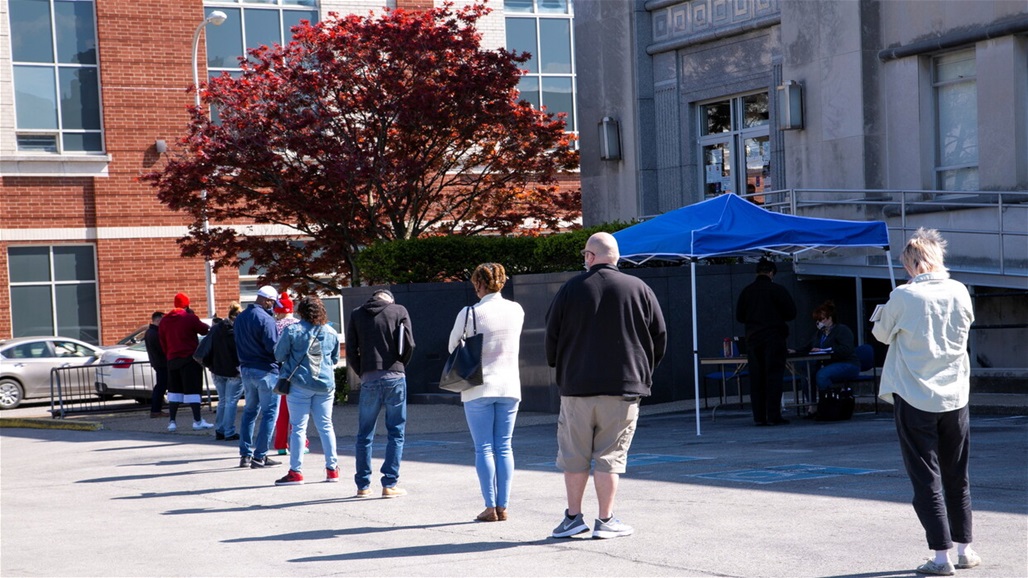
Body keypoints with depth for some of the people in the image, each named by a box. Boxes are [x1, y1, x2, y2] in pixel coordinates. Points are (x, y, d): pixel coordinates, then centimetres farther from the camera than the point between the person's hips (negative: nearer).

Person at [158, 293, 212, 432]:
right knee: (192, 389, -3)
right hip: (190, 359, -5)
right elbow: (204, 330, 0)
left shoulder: (164, 320, 8)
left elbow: (162, 342, 12)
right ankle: (197, 421, -4)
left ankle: (171, 422, 7)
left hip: (172, 359, 5)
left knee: (174, 390, 11)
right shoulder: (190, 318, -11)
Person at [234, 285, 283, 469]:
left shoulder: (240, 318, 9)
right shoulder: (265, 319, -17)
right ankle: (260, 456, -2)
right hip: (266, 371, -8)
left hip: (246, 370, 8)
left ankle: (245, 454, 14)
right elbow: (273, 347, -19)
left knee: (249, 411, 16)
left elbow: (239, 344, 15)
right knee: (269, 413, 0)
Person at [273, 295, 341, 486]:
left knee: (298, 427, 0)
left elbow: (279, 355, 1)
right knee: (325, 426, 11)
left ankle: (296, 472, 0)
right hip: (325, 384, 3)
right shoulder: (331, 332, 6)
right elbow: (335, 359, 16)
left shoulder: (292, 330, -6)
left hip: (299, 385, -3)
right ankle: (332, 469, 14)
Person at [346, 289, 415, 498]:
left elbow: (351, 351, 4)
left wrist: (361, 373, 13)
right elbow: (409, 344, -3)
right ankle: (389, 484, 1)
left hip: (369, 379, 1)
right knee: (396, 433, 5)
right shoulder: (399, 311, 4)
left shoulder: (356, 314, 9)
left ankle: (363, 485, 12)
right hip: (395, 377, -1)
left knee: (364, 435, 10)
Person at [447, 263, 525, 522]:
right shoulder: (516, 310, 0)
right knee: (504, 447, 8)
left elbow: (454, 346, 2)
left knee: (484, 448, 2)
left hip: (478, 387, -3)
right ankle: (503, 506, 6)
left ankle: (490, 507, 0)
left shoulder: (469, 313, -12)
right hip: (509, 386, 3)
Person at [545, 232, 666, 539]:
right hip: (623, 387, 0)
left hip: (576, 387, 0)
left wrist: (560, 370, 21)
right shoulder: (639, 289, 0)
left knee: (574, 456, 10)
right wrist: (643, 371, 18)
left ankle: (573, 517, 14)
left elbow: (552, 337, 4)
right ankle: (605, 520, 6)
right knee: (609, 457, 4)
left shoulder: (570, 290, -1)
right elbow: (660, 337, 4)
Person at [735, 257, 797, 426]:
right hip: (774, 338, -4)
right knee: (773, 376, -2)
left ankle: (759, 416, 5)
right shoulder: (777, 289, -7)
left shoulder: (746, 291, 5)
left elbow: (739, 316, 9)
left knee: (756, 378, 6)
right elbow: (791, 313, -5)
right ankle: (773, 416, -6)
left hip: (753, 339, 4)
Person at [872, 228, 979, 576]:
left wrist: (882, 317, 22)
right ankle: (965, 550, 22)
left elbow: (882, 334, 2)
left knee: (926, 479, 1)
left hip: (914, 398, -4)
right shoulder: (959, 292, -2)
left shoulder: (904, 296, -13)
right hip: (955, 397, 4)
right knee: (957, 478, 15)